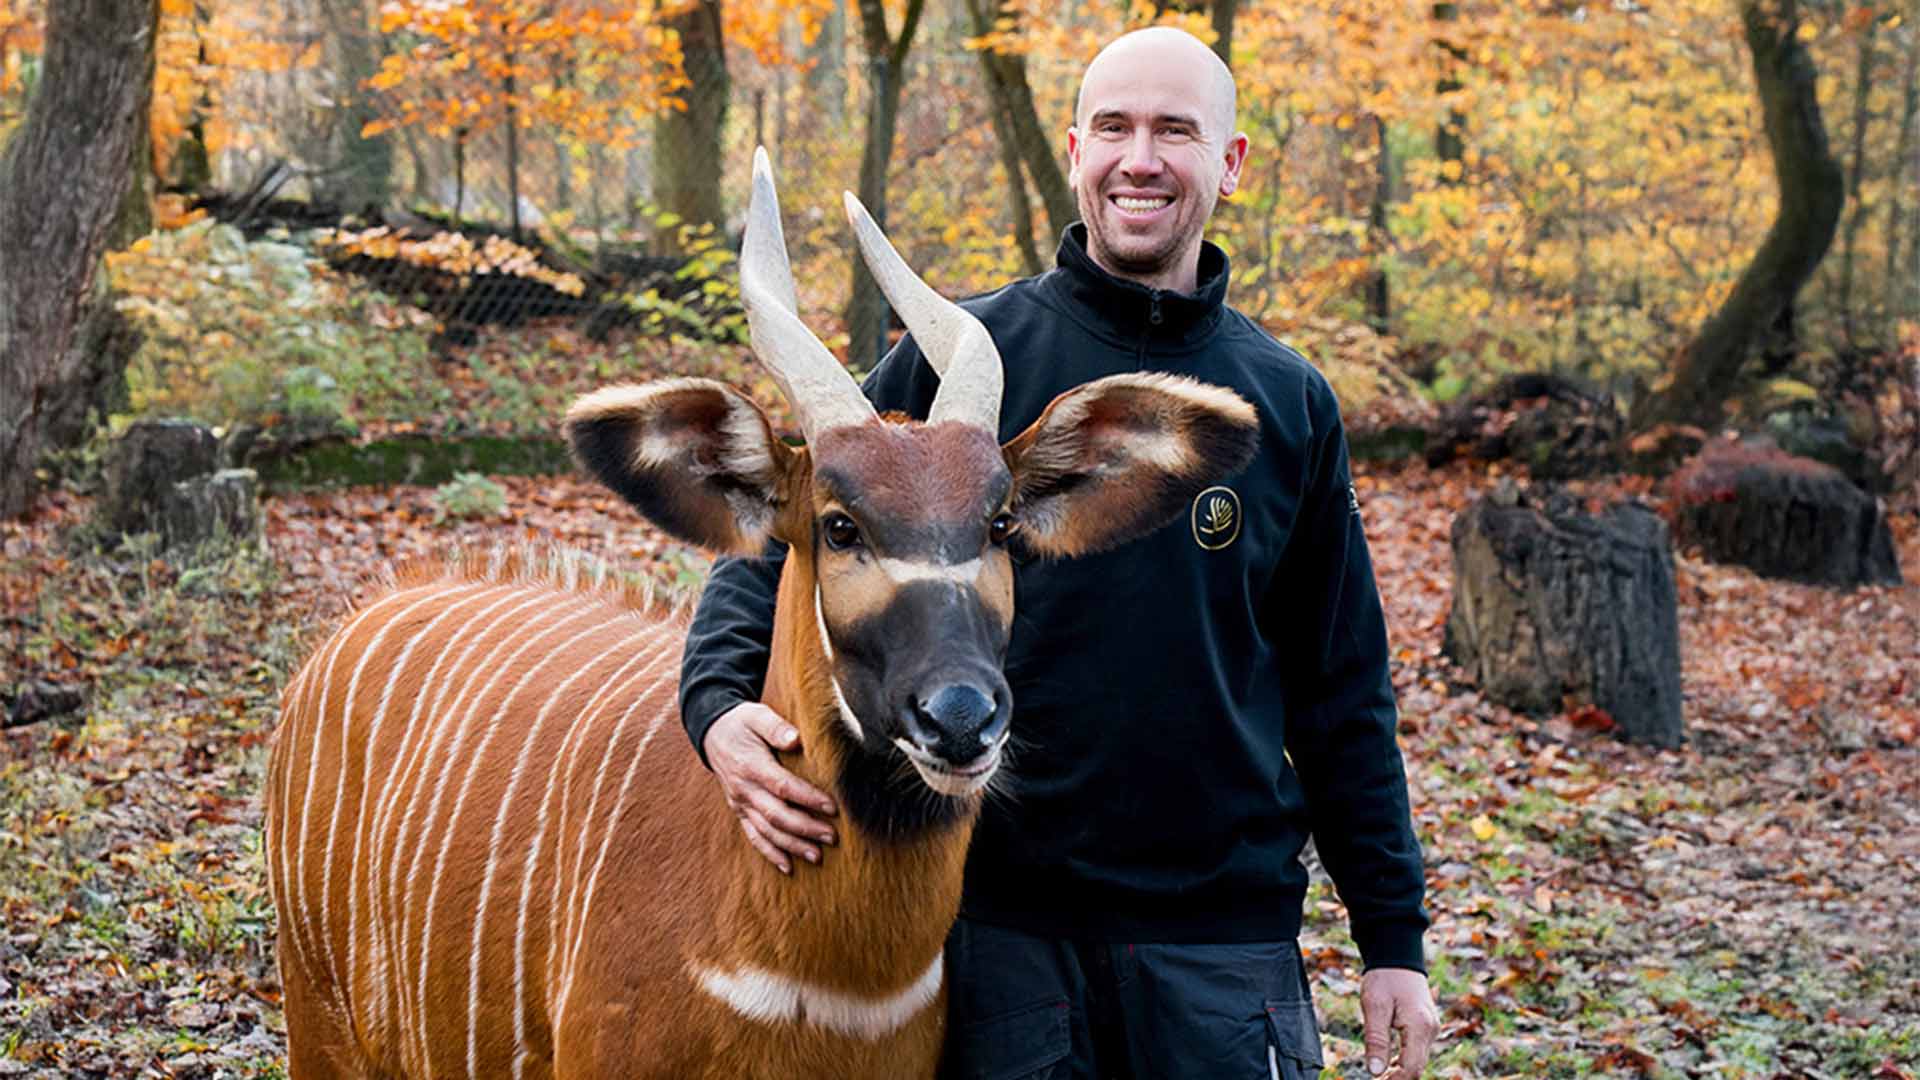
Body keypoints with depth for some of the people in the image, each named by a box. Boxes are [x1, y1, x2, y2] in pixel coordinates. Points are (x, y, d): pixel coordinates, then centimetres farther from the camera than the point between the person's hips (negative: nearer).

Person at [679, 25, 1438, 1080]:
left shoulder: (1290, 401, 6)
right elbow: (779, 548, 1)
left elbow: (1341, 693, 9)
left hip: (1224, 932, 2)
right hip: (999, 924, -1)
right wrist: (720, 704, -19)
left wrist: (1393, 938, 7)